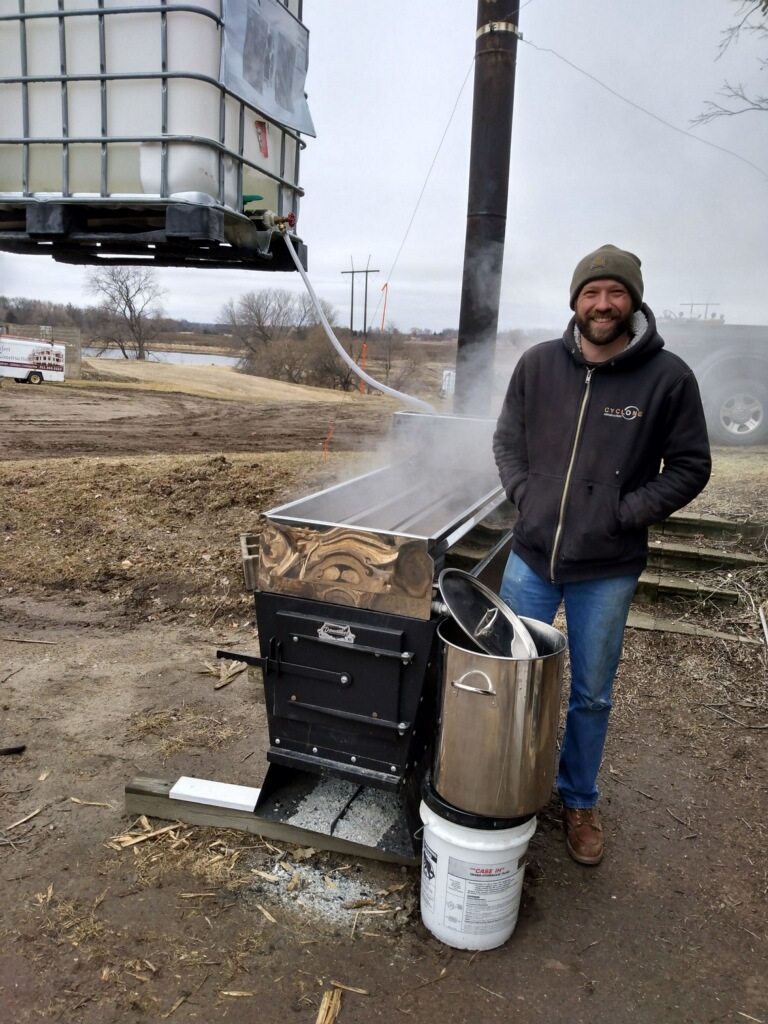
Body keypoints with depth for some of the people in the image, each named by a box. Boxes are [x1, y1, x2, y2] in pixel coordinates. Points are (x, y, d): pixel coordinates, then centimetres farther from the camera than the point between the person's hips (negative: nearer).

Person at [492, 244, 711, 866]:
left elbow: (690, 467, -3)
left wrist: (625, 513, -12)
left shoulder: (668, 377, -9)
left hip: (607, 572, -2)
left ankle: (580, 801, 39)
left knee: (592, 696, 15)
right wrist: (525, 496, -5)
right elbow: (507, 440, 9)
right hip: (531, 557, 2)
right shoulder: (538, 364, -2)